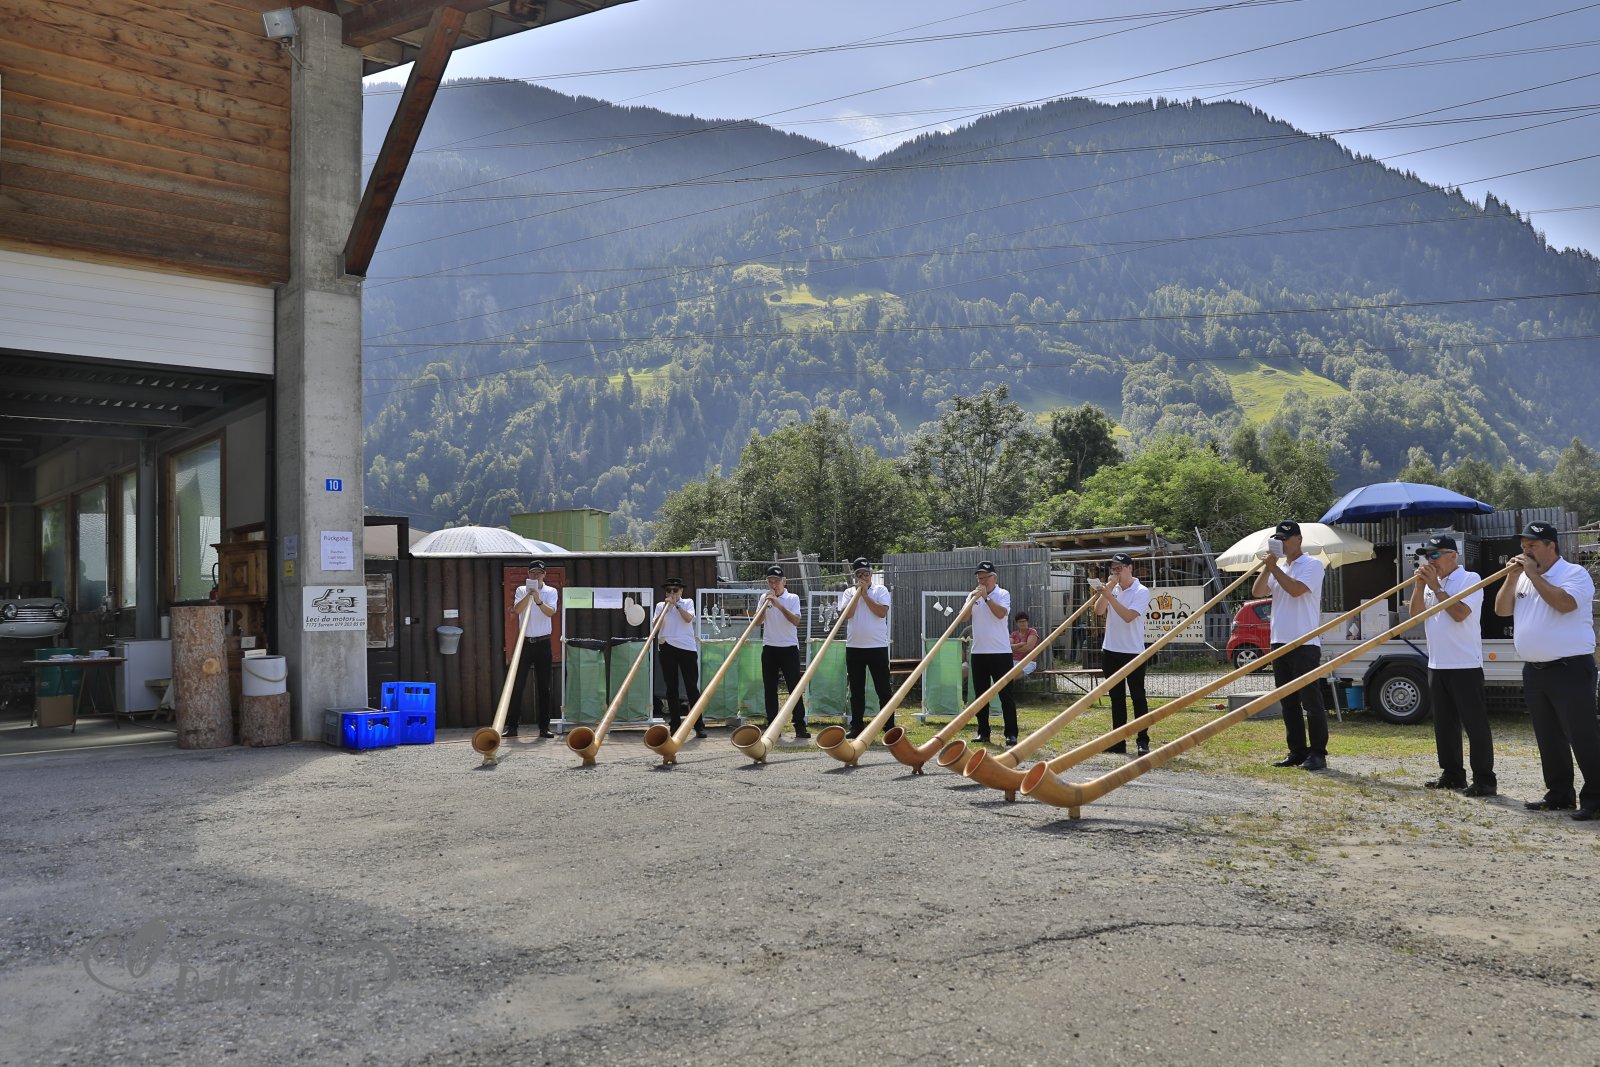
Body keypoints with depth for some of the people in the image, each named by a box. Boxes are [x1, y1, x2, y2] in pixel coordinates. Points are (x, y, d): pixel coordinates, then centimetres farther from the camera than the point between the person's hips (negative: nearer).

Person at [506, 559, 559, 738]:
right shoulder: (521, 590, 6)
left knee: (543, 686, 3)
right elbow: (516, 609, -11)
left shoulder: (551, 591, 4)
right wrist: (528, 596, -24)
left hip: (543, 643, 0)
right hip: (525, 642, 0)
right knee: (517, 684, -3)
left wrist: (538, 600, -30)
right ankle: (511, 725, 1)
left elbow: (550, 612, -13)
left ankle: (544, 726, 8)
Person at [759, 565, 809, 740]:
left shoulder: (792, 598, 0)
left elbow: (796, 621, -14)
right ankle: (772, 726, 9)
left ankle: (800, 726, -5)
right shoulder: (764, 598, 8)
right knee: (770, 688, 4)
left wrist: (780, 605, -22)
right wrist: (765, 604, -12)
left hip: (789, 648, -3)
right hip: (769, 648, 3)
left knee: (795, 686, -5)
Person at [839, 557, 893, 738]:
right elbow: (847, 614, -8)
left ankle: (890, 727, 5)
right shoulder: (849, 593, 8)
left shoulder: (880, 590, 3)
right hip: (854, 647, 2)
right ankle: (856, 726, 15)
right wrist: (858, 593, -8)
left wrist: (865, 594, -10)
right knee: (856, 690, 8)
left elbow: (882, 612, -13)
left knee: (884, 689, 0)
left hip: (877, 646, -2)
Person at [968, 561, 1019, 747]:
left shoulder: (1003, 594, -1)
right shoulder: (974, 595, 11)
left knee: (1006, 694, -3)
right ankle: (983, 733, 15)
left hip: (1000, 651, -4)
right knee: (980, 694, 8)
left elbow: (1001, 613, -19)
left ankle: (1011, 734, -1)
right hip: (978, 652, 4)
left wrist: (986, 597, -17)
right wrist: (973, 600, -14)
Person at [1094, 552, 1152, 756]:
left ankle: (1143, 741, 3)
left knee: (1138, 696, -2)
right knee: (1116, 697, 10)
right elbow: (1098, 610, -3)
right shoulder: (1111, 588, 10)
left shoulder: (1141, 592, -8)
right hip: (1110, 651, 6)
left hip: (1133, 652, -6)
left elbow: (1128, 616, -21)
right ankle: (1118, 741, 14)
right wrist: (1108, 589, -10)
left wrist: (1109, 595, -24)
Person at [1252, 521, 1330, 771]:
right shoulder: (1279, 568, 18)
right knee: (1288, 702, 10)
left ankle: (1317, 753, -1)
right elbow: (1257, 592, 7)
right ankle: (1297, 752, 17)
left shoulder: (1312, 565, -4)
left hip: (1305, 644, -8)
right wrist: (1268, 566, -4)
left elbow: (1295, 589, -19)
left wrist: (1274, 567, -10)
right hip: (1279, 642, 8)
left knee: (1311, 701, -6)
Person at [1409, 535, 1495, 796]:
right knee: (1444, 723, 12)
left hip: (1465, 665, -8)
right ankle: (1452, 775, 20)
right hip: (1437, 664, 8)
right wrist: (1420, 585, -5)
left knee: (1475, 723, -6)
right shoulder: (1430, 582, 14)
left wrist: (1436, 586, -15)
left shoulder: (1469, 579, -7)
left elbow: (1459, 613, -19)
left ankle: (1484, 781, -4)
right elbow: (1416, 614, 6)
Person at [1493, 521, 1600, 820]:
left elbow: (1564, 603, -25)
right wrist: (1513, 577, -3)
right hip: (1534, 670, 8)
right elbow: (1501, 610, 8)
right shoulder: (1523, 578, 14)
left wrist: (1534, 575, -17)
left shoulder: (1575, 573, -7)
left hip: (1570, 669, -8)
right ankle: (1559, 795, 20)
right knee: (1548, 738, 12)